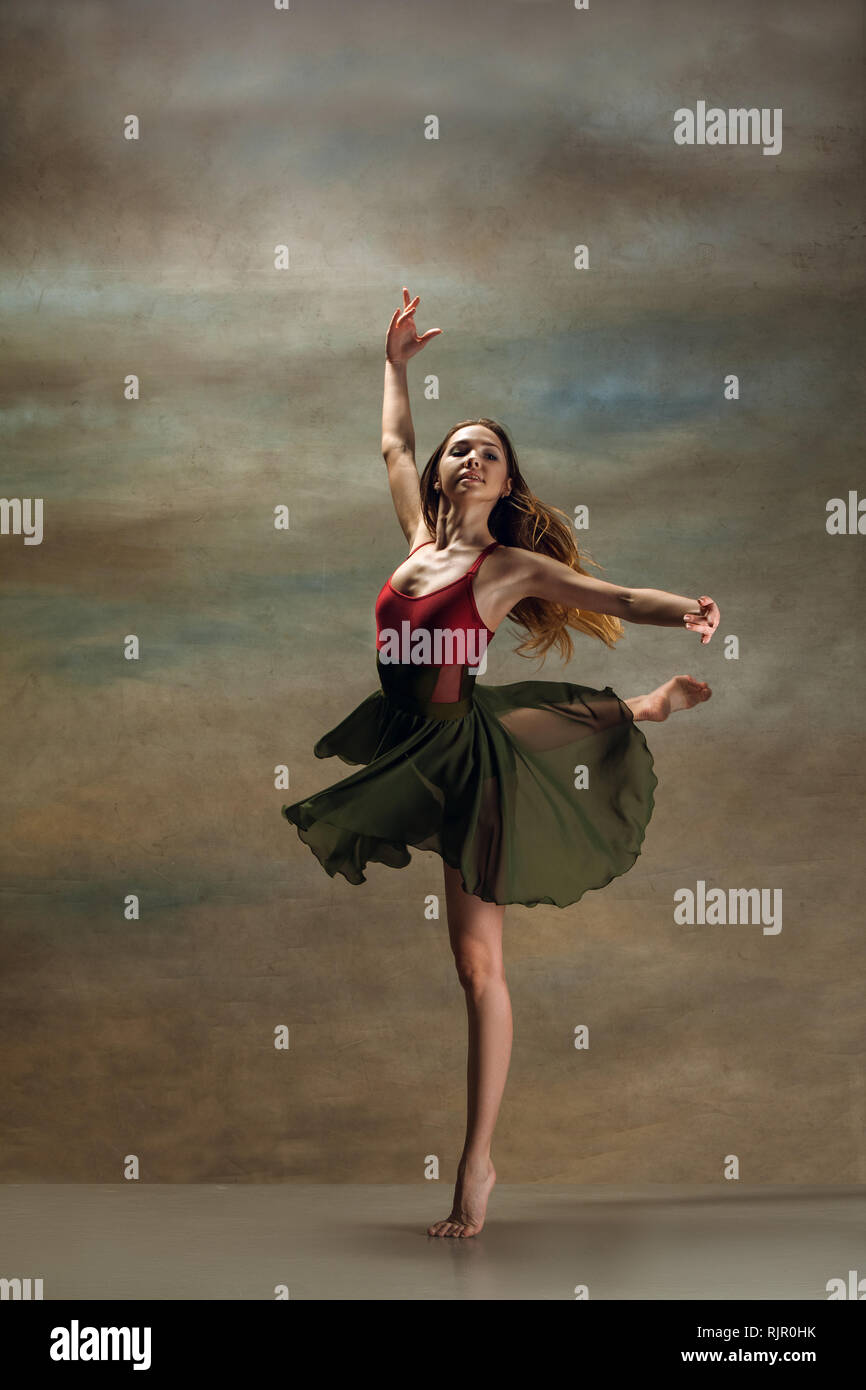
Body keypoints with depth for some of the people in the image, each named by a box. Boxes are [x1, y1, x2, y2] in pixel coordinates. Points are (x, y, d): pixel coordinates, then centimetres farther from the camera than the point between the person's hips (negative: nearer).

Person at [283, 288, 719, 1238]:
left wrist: (685, 611, -29)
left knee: (478, 962, -4)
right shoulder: (420, 539, 8)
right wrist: (395, 363, 30)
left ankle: (477, 1166, 5)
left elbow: (613, 598, -12)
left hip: (467, 751, -6)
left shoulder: (512, 566, -6)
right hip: (414, 752, 6)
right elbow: (393, 444, 24)